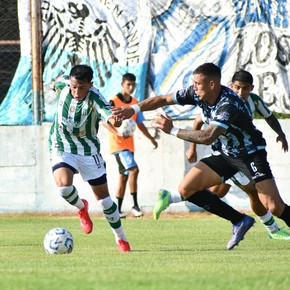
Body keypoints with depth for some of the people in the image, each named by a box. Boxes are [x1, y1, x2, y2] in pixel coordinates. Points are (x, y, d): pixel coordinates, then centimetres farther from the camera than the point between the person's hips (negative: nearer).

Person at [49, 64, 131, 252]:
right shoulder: (62, 87, -14)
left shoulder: (94, 98, -26)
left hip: (89, 150, -1)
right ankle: (81, 208, 8)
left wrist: (115, 119, -68)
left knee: (103, 197, 6)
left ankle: (121, 239, 25)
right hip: (62, 149, 1)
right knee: (63, 185, -27)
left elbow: (110, 116, -47)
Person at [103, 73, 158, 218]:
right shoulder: (114, 101, -10)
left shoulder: (135, 102, 11)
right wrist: (118, 134, -27)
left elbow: (139, 123, 21)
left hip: (129, 144, 8)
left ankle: (118, 209, 14)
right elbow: (105, 121, -13)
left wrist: (151, 138, 23)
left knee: (123, 176, 9)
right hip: (118, 144, -8)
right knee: (133, 169, -21)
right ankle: (135, 205, -18)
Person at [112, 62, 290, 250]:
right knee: (186, 189, -1)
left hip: (251, 155, -8)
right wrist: (133, 109, -7)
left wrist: (172, 130, -33)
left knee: (274, 207, -21)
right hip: (226, 155, 8)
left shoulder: (229, 104, -31)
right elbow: (163, 100, 2)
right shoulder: (197, 94, -8)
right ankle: (240, 221, 5)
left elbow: (208, 137, -39)